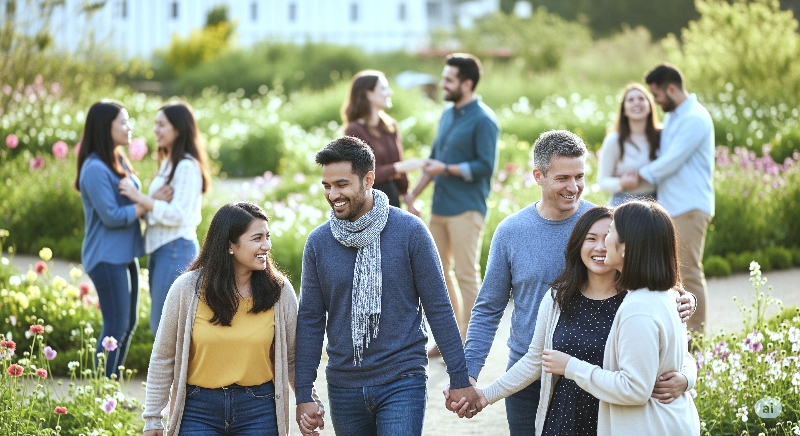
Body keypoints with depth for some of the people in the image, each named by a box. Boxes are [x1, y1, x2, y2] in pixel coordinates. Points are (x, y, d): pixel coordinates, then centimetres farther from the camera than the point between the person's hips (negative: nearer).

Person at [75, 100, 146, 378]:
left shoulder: (120, 162, 12)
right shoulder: (95, 169, -17)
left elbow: (131, 204, 12)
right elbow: (112, 216, -21)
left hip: (125, 255, 10)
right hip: (106, 257, -9)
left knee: (129, 324, 14)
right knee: (116, 327, -6)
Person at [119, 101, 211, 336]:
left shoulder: (187, 167, -13)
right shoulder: (167, 164, 18)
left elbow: (177, 214, -20)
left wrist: (139, 197, -16)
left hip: (176, 249, -10)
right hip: (160, 249, 10)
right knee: (159, 325, 11)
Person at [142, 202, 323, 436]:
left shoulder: (280, 291, -1)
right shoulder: (187, 289, -5)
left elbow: (293, 358, 9)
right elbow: (163, 357, 2)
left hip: (258, 410, 1)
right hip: (198, 410, -1)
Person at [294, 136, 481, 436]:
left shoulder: (410, 231, -6)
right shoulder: (318, 242, 1)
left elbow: (439, 309, -3)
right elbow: (310, 321, 6)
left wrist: (460, 379, -4)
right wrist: (303, 394, 3)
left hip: (402, 382, -3)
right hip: (344, 386, 3)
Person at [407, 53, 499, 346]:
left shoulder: (483, 120, -11)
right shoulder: (448, 115, 14)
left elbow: (486, 167, -16)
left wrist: (446, 169, -14)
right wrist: (413, 195, 18)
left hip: (466, 209, -9)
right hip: (439, 208, 9)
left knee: (467, 275, -3)